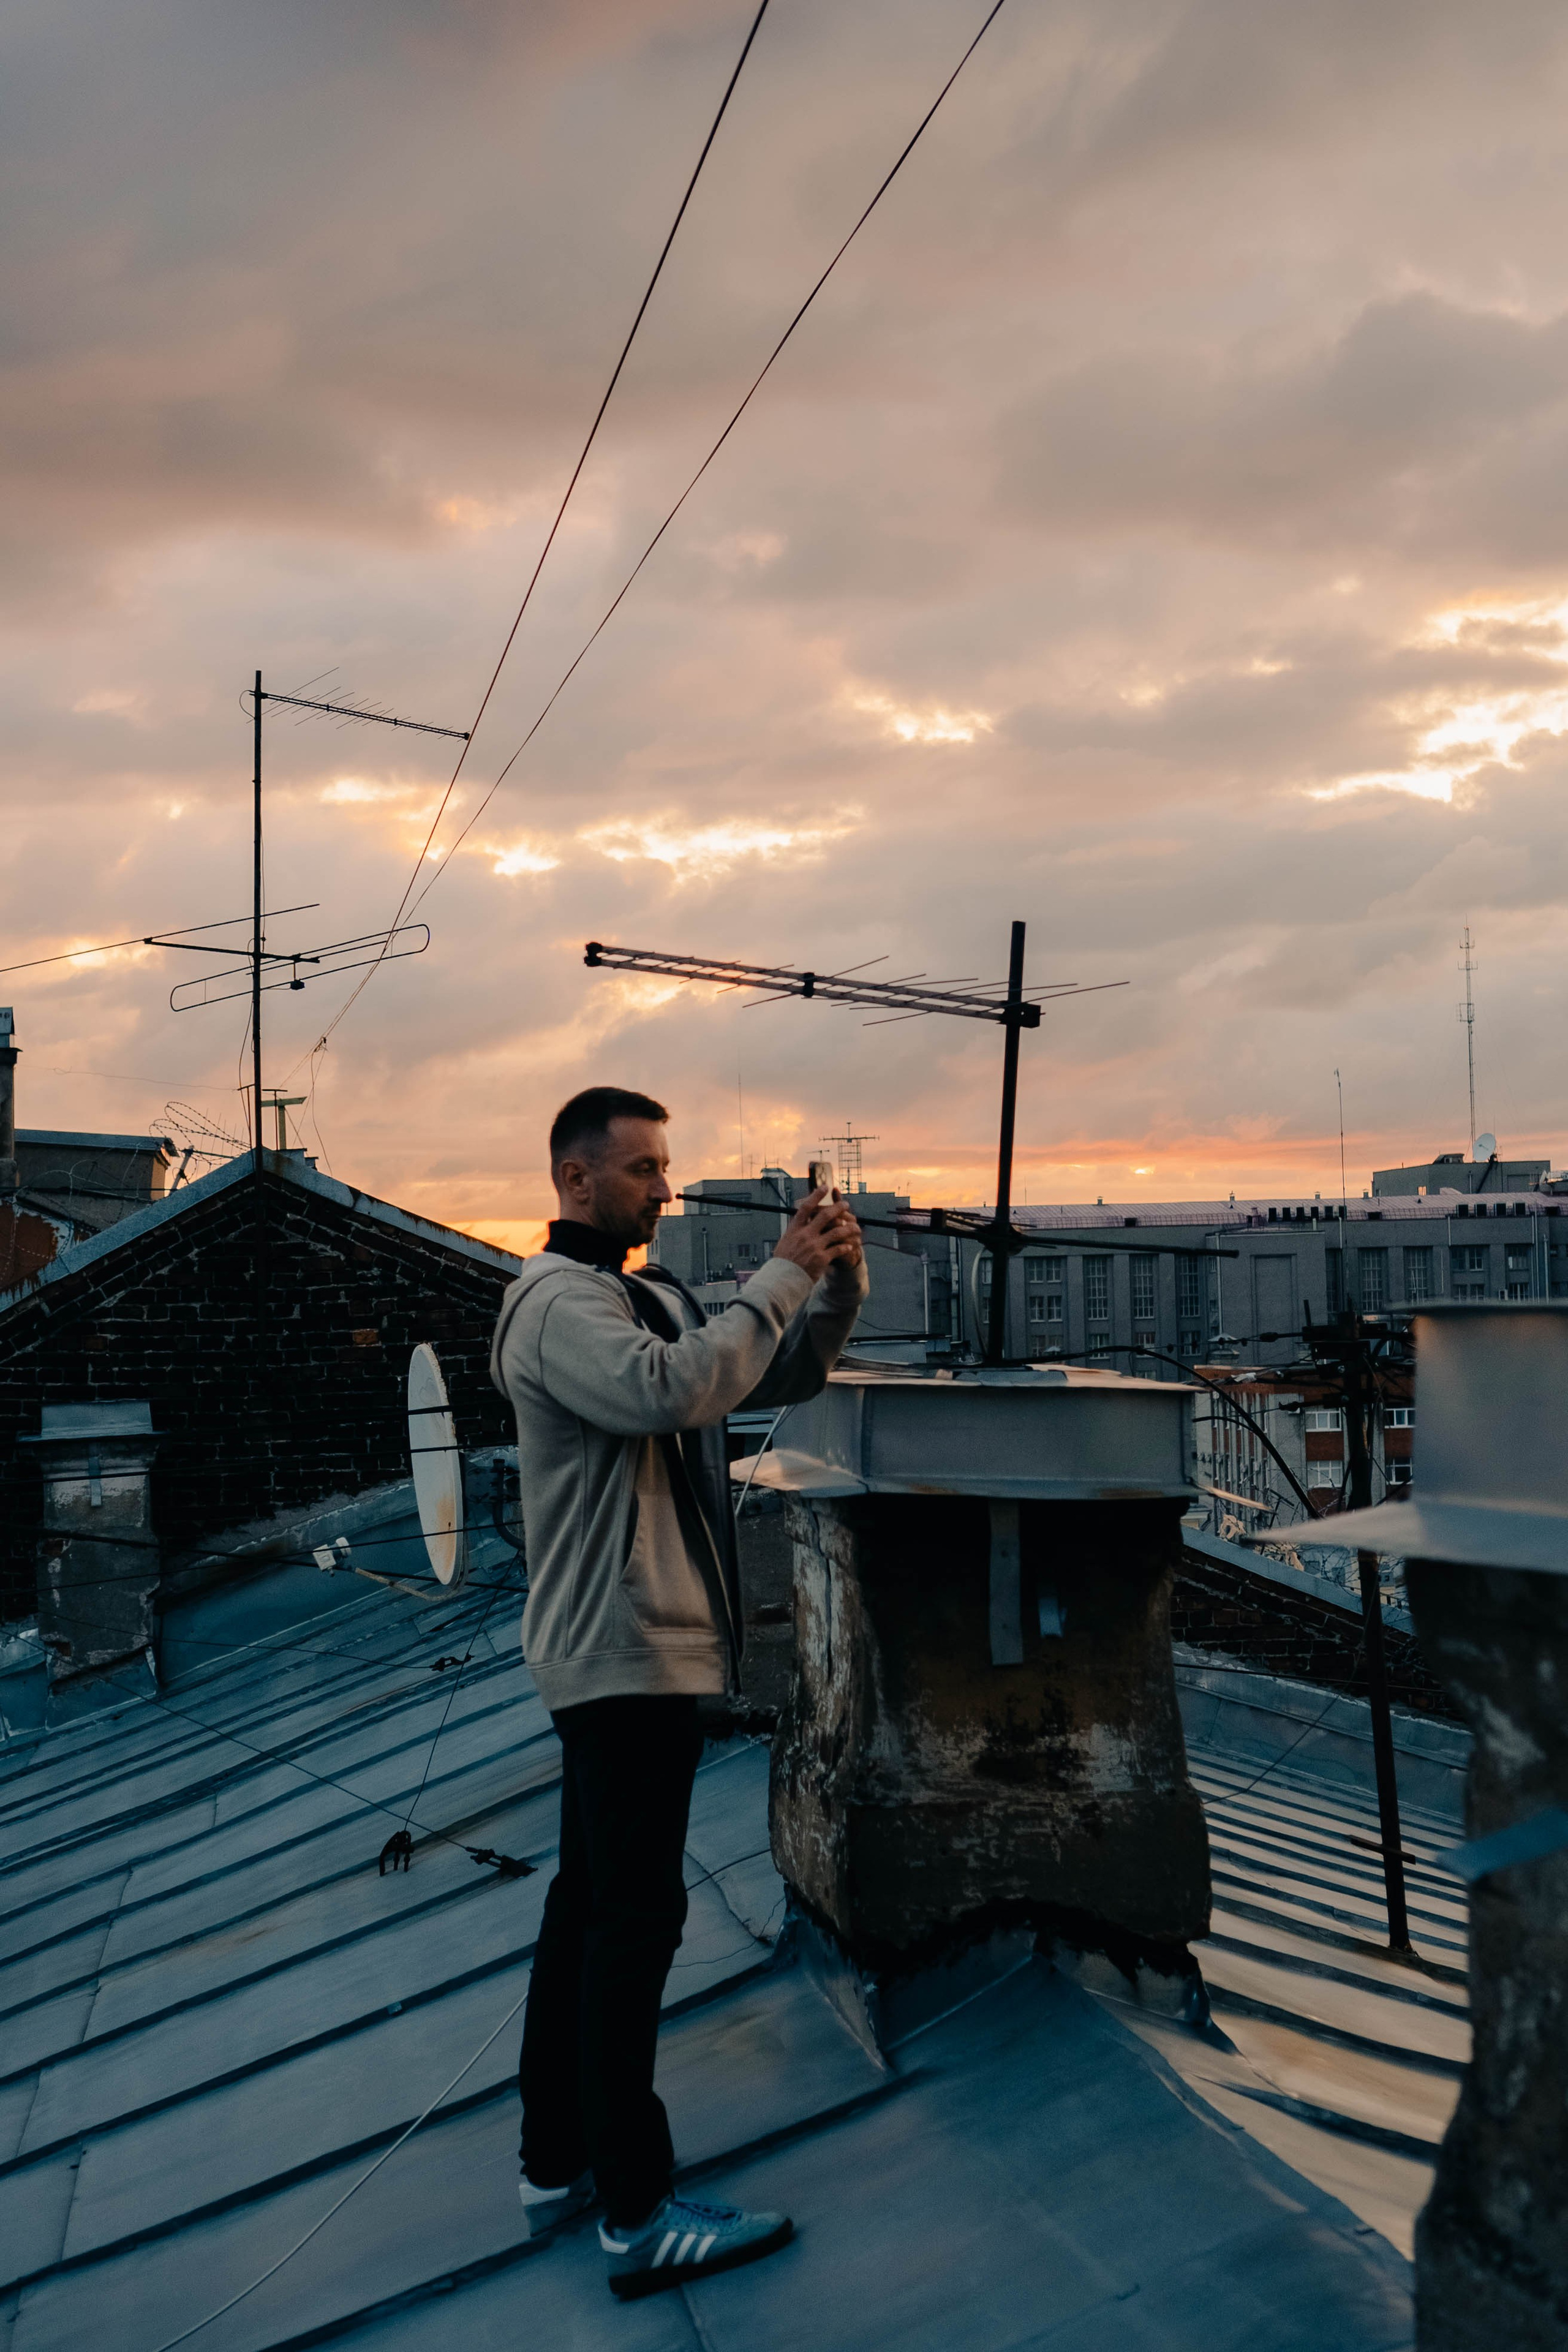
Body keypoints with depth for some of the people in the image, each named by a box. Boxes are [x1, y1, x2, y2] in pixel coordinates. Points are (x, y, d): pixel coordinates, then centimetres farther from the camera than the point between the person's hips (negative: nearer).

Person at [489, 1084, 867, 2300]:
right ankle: (638, 2216, 6)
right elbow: (671, 1389, -32)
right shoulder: (558, 1301, -14)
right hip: (624, 1651, -10)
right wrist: (783, 1273, -24)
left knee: (589, 1904, 16)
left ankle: (556, 2166, 28)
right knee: (637, 1916, -4)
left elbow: (781, 1377, 13)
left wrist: (837, 1284, -4)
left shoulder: (656, 1296, 15)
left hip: (642, 1648, 10)